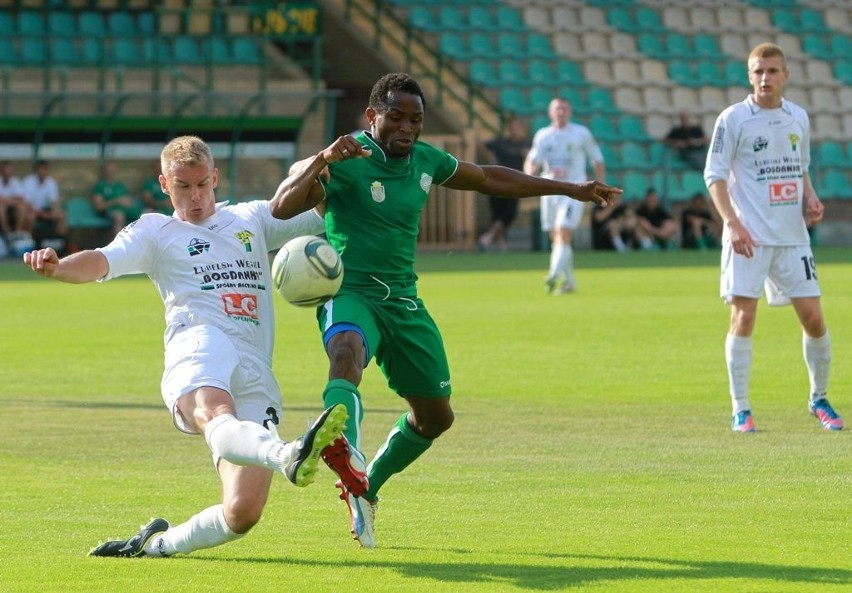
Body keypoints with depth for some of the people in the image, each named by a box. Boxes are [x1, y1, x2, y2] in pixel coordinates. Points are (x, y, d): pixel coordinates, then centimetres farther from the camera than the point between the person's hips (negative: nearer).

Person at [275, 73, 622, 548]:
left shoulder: (426, 160, 7)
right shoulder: (347, 162, -12)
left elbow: (490, 179, 24)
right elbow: (285, 205, -24)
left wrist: (571, 189, 29)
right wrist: (322, 160, -40)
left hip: (403, 299, 7)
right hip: (349, 293, -7)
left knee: (436, 416, 12)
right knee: (348, 351, -41)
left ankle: (366, 489, 34)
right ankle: (348, 461, -67)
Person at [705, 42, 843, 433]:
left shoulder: (798, 117, 10)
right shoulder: (733, 119, -5)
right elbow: (715, 176, -6)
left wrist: (811, 198, 3)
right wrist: (732, 223, -18)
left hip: (793, 235, 4)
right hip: (749, 237, -4)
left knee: (813, 317, 3)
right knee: (743, 317, -7)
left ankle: (819, 399, 21)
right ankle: (740, 410, 0)